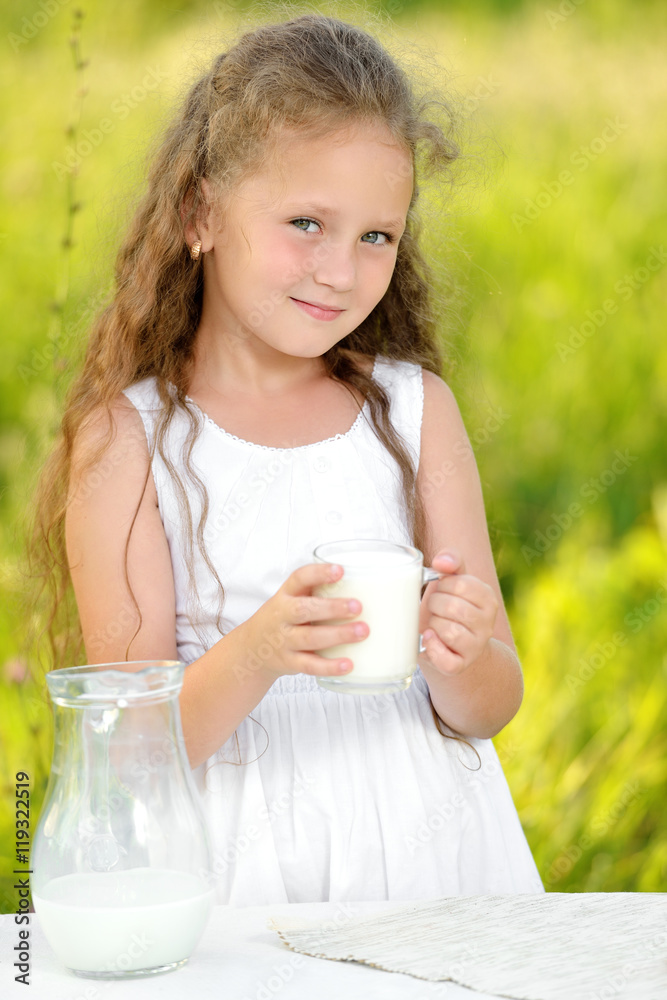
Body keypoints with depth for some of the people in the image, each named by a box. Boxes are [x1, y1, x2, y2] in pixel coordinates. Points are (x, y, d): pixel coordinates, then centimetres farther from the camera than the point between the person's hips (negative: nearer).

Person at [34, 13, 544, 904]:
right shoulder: (126, 436, -1)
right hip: (241, 863, -3)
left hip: (424, 849, 3)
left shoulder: (416, 407, 7)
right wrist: (254, 657, -24)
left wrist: (458, 662, -15)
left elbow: (493, 709, 7)